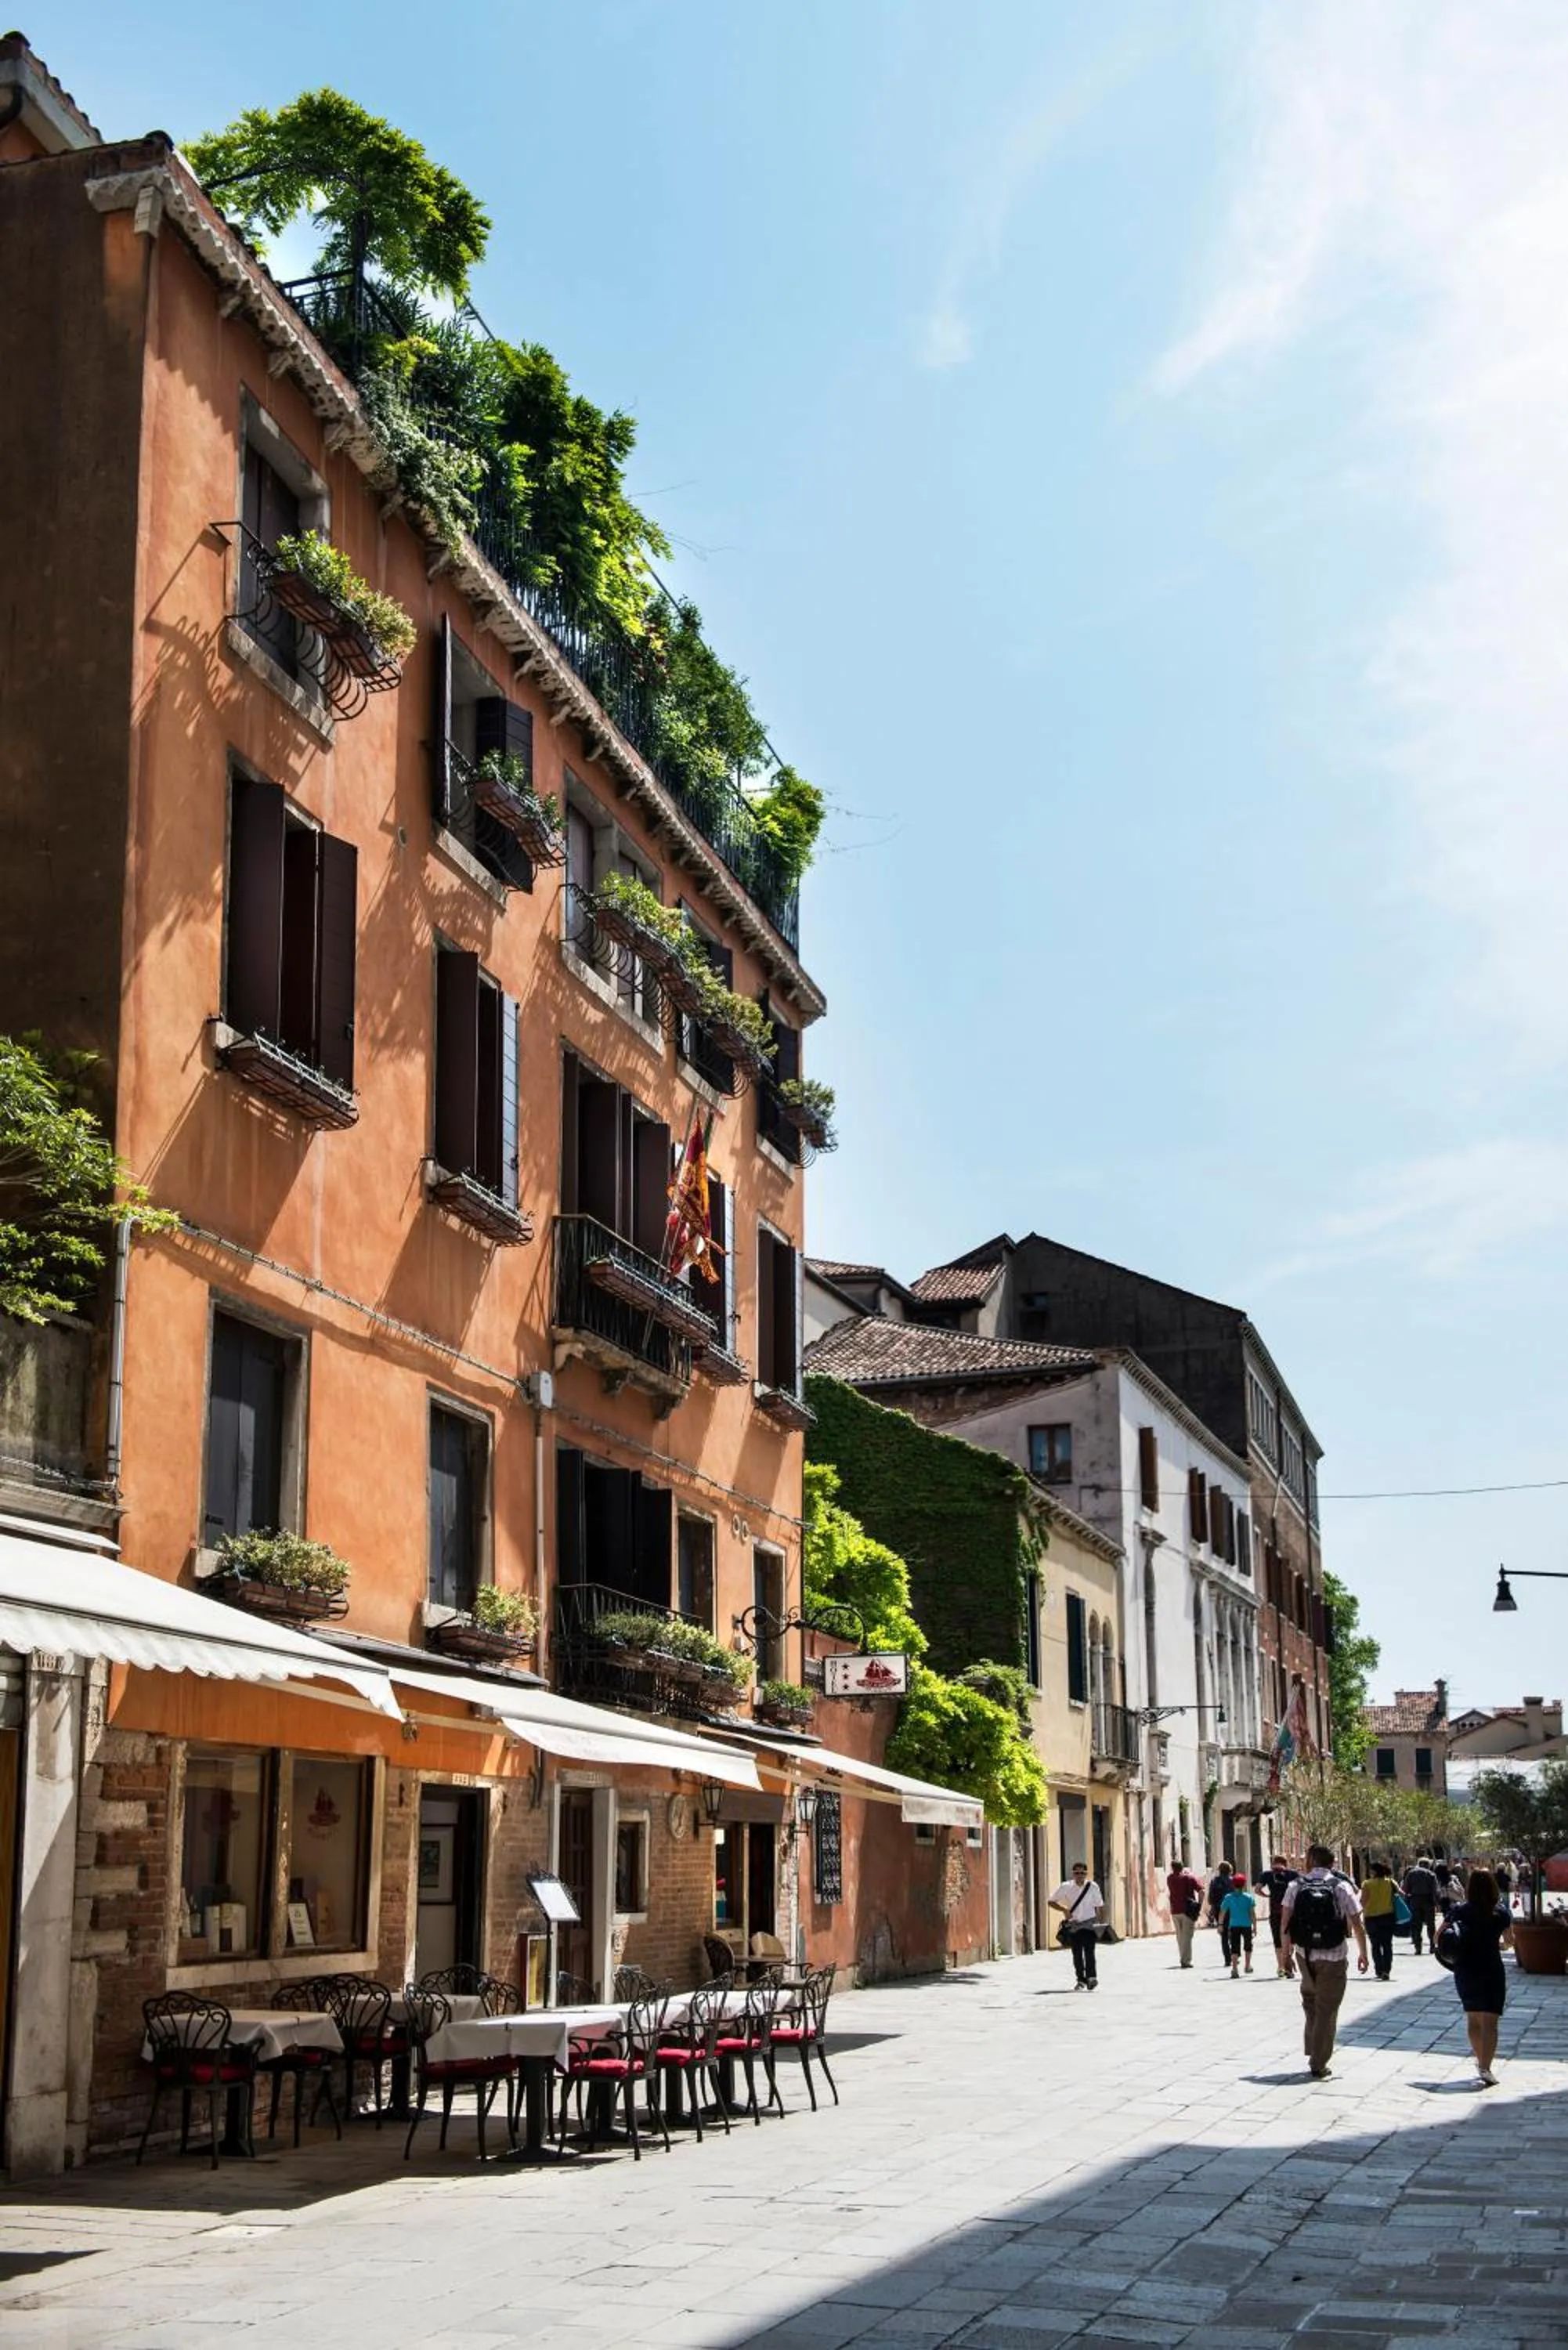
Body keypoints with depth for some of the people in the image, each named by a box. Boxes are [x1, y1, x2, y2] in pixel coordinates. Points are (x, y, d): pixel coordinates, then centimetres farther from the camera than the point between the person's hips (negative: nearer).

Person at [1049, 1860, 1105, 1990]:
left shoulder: (1093, 1887, -2)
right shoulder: (1066, 1887, -3)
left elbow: (1100, 1906, 8)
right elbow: (1052, 1901, 3)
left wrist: (1100, 1923, 4)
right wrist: (1064, 1909, -12)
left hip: (1089, 1924, -1)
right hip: (1073, 1925, 1)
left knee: (1089, 1951, -14)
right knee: (1077, 1954, 4)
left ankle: (1091, 1977, -16)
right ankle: (1080, 1980, 14)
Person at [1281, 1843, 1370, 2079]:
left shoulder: (1296, 1886, -1)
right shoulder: (1342, 1887, -4)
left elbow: (1285, 1923, -3)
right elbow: (1356, 1925, -3)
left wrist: (1286, 1954, 6)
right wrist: (1363, 1954, 9)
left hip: (1304, 1956, 2)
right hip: (1334, 1957, -2)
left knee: (1309, 1998, 24)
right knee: (1327, 2010, 5)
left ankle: (1313, 2051, 21)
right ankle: (1318, 2065, 7)